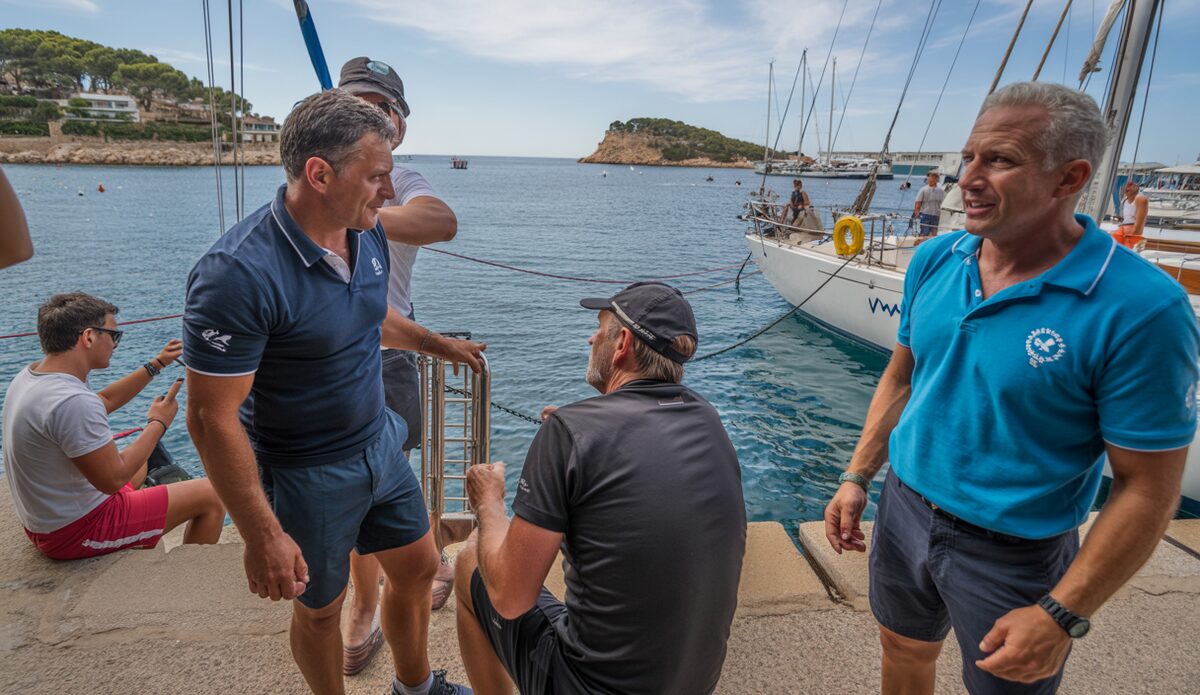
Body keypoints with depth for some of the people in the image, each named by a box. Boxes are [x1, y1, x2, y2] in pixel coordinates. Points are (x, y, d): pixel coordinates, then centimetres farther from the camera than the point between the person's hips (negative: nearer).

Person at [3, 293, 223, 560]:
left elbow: (105, 401, 16)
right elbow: (113, 479, -26)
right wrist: (157, 423, -14)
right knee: (211, 496, -8)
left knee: (140, 464, 34)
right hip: (76, 532, -10)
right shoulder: (73, 402, -31)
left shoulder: (28, 376, 0)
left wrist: (156, 365, 15)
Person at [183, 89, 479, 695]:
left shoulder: (368, 233, -5)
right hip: (306, 474, -7)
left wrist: (438, 344, 28)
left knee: (417, 569, 22)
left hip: (380, 443, 8)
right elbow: (212, 419, -25)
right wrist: (263, 537, -22)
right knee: (320, 608, 16)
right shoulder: (238, 273, -29)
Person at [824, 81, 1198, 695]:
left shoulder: (1141, 309, -22)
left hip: (1012, 553, -4)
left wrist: (1061, 616, -18)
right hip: (905, 508, 5)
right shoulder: (934, 260, -5)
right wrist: (857, 478, 5)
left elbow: (1148, 489, -18)